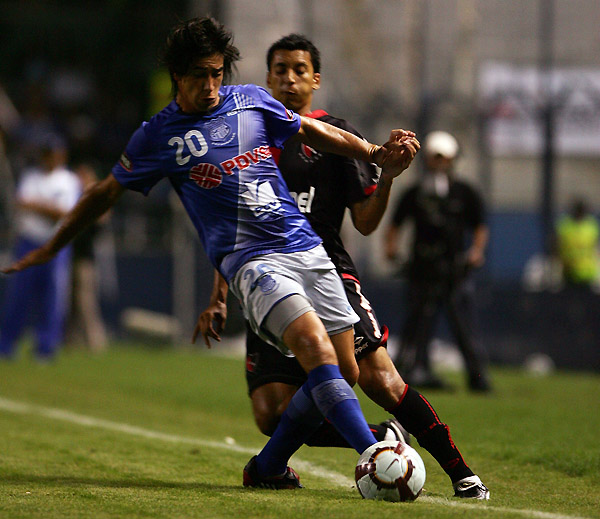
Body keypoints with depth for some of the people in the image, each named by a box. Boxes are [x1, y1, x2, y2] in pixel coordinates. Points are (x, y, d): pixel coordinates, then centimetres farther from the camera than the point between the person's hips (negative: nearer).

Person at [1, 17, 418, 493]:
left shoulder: (252, 100, 10)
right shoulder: (158, 137, 3)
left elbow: (311, 131, 25)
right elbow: (107, 192, 16)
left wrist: (377, 154, 16)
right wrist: (52, 247, 23)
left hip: (306, 248, 5)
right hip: (250, 262, -5)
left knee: (344, 373, 0)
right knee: (316, 349, -28)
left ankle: (267, 468, 15)